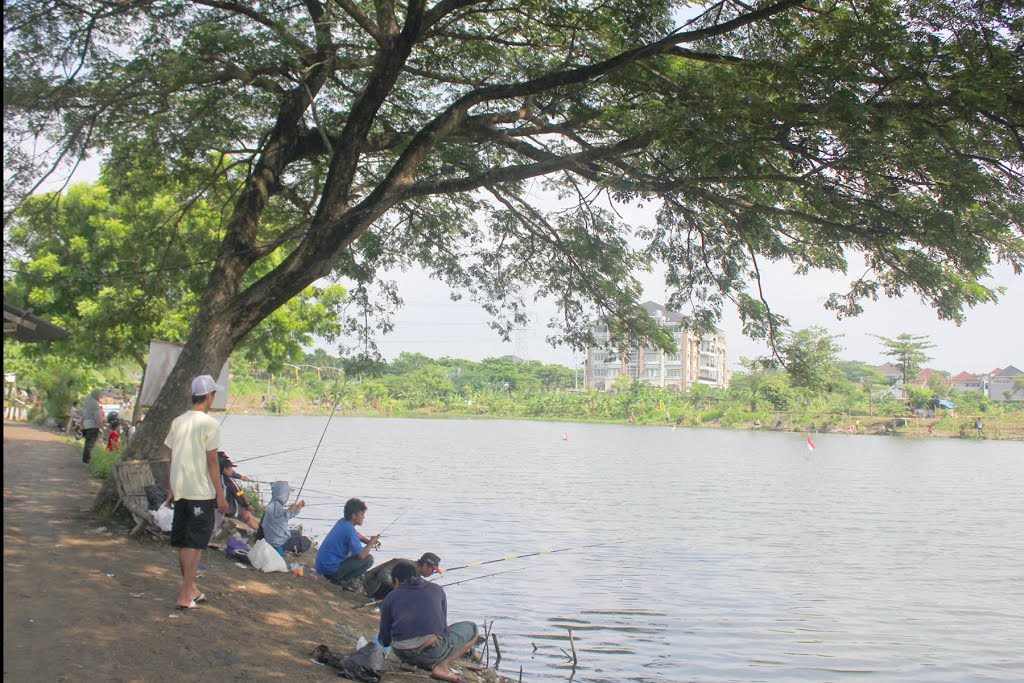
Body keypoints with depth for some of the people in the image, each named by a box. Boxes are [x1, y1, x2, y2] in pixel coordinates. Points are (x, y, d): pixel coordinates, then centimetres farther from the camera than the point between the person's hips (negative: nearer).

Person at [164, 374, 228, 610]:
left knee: (183, 542, 14)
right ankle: (186, 595, -3)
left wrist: (171, 489, 19)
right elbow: (212, 461, -13)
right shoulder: (209, 424, -12)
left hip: (180, 491, 7)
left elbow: (172, 458, 11)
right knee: (195, 543, -2)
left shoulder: (178, 421, 7)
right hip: (202, 493, -7)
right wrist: (220, 494, -8)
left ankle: (190, 588, 27)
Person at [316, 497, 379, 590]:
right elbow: (361, 555, -24)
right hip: (331, 569, -9)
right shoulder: (349, 530, -21)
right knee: (369, 559, -10)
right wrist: (371, 543, -5)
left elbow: (356, 535, 28)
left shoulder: (342, 522, 6)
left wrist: (369, 541, 11)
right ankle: (343, 580, -3)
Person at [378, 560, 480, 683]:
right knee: (471, 629, 18)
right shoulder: (436, 589, 17)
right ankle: (442, 666, -1)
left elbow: (384, 640, 16)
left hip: (402, 654, 4)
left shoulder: (390, 598, 14)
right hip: (433, 652, -4)